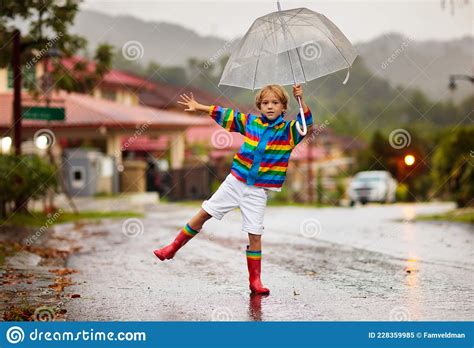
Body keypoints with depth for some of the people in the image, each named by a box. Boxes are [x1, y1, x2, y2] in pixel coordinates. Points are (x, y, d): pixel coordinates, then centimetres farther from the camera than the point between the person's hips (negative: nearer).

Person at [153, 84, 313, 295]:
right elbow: (226, 115, 15)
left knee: (255, 234, -3)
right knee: (204, 213, 6)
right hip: (235, 182, 3)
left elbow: (306, 124, -18)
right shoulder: (250, 122, 5)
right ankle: (173, 248, 21)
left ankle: (255, 280, 8)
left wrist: (301, 100, -30)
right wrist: (199, 107, 17)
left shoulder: (288, 130, -2)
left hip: (258, 191, -2)